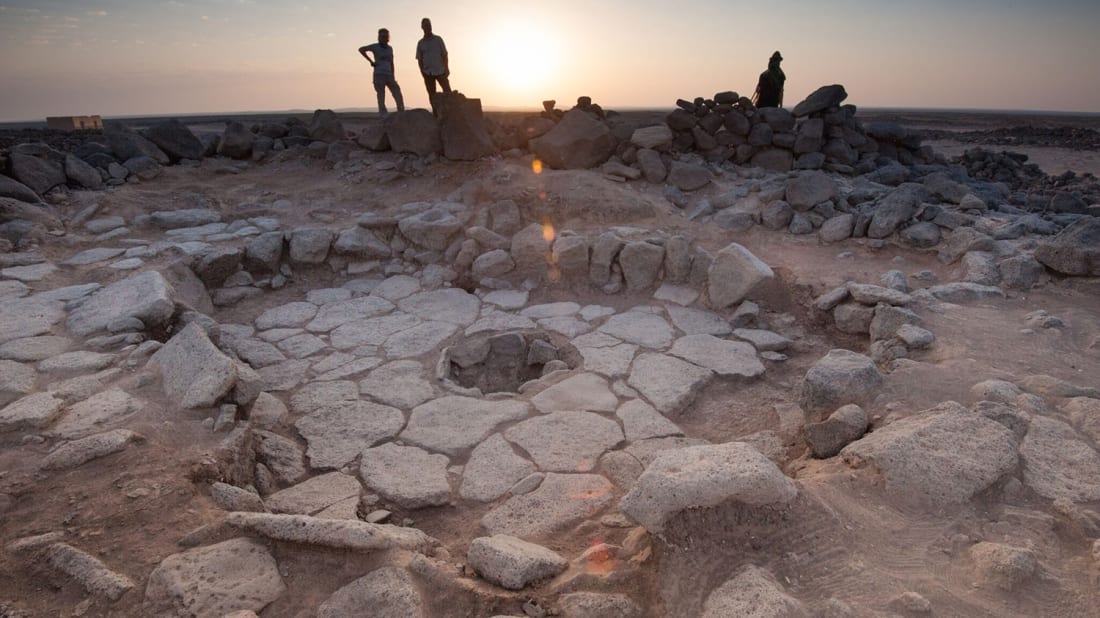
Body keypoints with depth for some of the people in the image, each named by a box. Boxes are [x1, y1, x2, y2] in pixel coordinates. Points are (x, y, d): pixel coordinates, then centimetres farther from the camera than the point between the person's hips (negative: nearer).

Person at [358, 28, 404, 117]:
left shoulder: (390, 48, 16)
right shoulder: (375, 46, 2)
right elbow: (361, 49, -4)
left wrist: (393, 77, 11)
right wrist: (371, 61, -7)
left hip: (389, 75, 5)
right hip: (379, 75, -5)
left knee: (398, 94, -6)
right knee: (381, 96, -6)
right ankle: (384, 116, -6)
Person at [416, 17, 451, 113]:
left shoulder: (438, 39, 7)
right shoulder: (420, 43, 9)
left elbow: (444, 54, 5)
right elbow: (419, 59, 9)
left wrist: (446, 68, -5)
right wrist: (422, 71, -4)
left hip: (440, 70, -1)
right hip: (428, 73, 1)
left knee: (447, 90, -11)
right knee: (432, 94, 1)